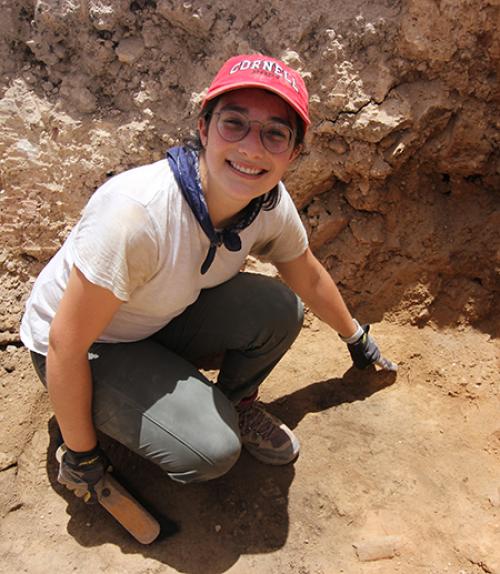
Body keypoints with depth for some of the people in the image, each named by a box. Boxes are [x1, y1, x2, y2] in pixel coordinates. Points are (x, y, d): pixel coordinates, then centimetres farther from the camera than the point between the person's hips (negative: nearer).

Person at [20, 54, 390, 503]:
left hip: (166, 317, 5)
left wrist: (356, 337, 19)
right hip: (88, 348, -4)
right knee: (210, 450, -22)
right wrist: (81, 457, -13)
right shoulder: (136, 212, -38)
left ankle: (236, 403, 9)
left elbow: (310, 278, 4)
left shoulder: (271, 204, -17)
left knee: (279, 308, -19)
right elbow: (66, 346, -27)